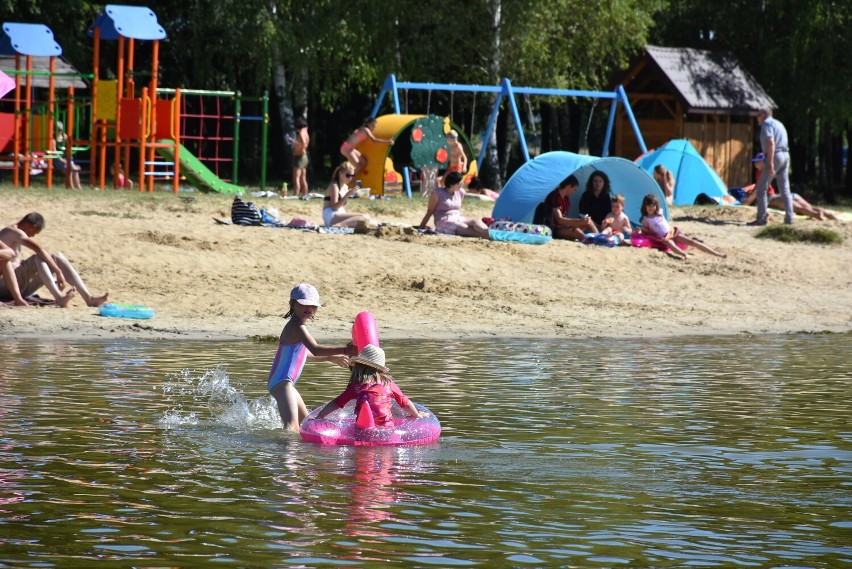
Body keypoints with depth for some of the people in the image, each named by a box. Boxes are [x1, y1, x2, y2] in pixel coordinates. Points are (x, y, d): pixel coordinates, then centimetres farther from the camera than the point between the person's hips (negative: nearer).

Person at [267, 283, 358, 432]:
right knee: (292, 424, -29)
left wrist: (332, 358, 42)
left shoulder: (296, 326, 17)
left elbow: (306, 353, 34)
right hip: (282, 382, -11)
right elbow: (315, 350, -30)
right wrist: (344, 350, -31)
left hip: (286, 383, 11)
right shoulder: (297, 327, -16)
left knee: (305, 422, 26)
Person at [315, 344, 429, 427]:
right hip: (388, 427, 2)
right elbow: (405, 403, 26)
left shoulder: (356, 386, 11)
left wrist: (319, 416, 25)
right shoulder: (388, 383, 16)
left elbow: (336, 403, 13)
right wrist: (417, 415, 43)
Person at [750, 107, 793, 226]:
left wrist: (770, 163, -23)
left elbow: (771, 143, -18)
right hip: (785, 156, 9)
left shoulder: (767, 124, -6)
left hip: (774, 157, -9)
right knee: (785, 189, 8)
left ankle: (761, 218, -5)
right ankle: (789, 217, 2)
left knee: (761, 188, -3)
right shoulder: (778, 124, 23)